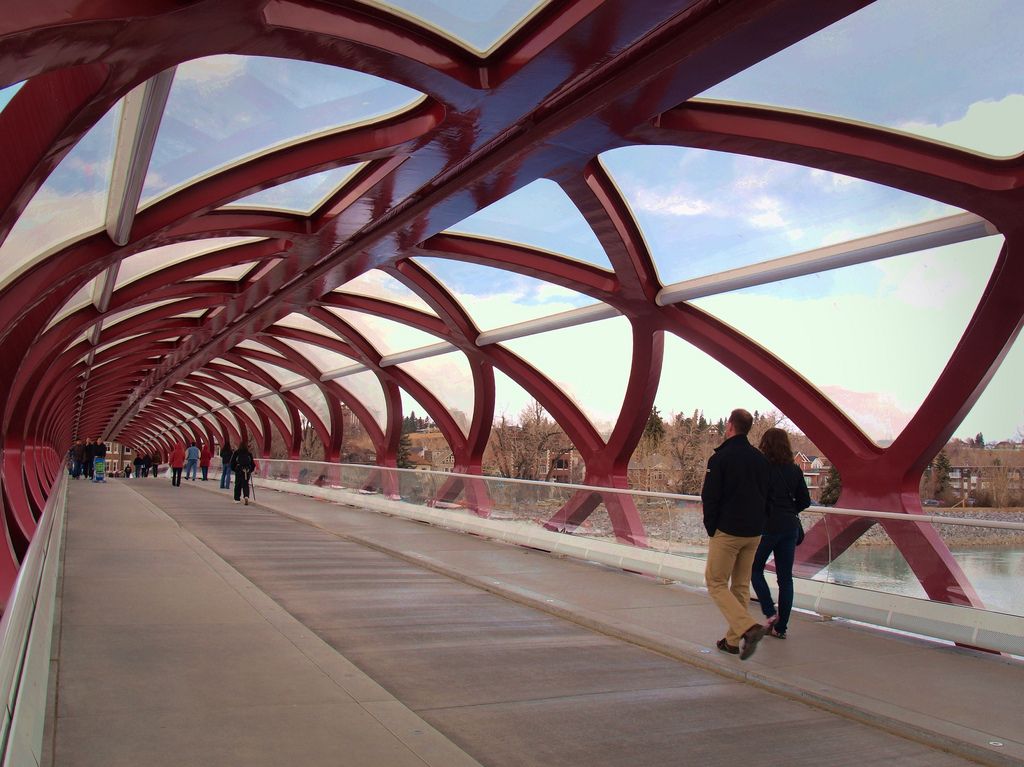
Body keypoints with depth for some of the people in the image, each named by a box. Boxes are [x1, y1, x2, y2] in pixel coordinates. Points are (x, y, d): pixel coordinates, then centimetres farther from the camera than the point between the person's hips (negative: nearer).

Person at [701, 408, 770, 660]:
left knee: (716, 584, 2)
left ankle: (749, 628, -17)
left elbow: (710, 497, -12)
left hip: (727, 532, -6)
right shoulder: (760, 459, 8)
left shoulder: (720, 458, -12)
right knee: (741, 585, 14)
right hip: (754, 533, 6)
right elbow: (766, 496, 13)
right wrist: (758, 524, 16)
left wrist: (711, 528, 0)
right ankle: (733, 641, 19)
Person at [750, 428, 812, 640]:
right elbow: (805, 501, 8)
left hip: (768, 525, -5)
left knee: (755, 569, 13)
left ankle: (770, 613, -1)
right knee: (785, 577, 9)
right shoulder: (795, 470, 4)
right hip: (790, 527, 5)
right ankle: (781, 627, 14)